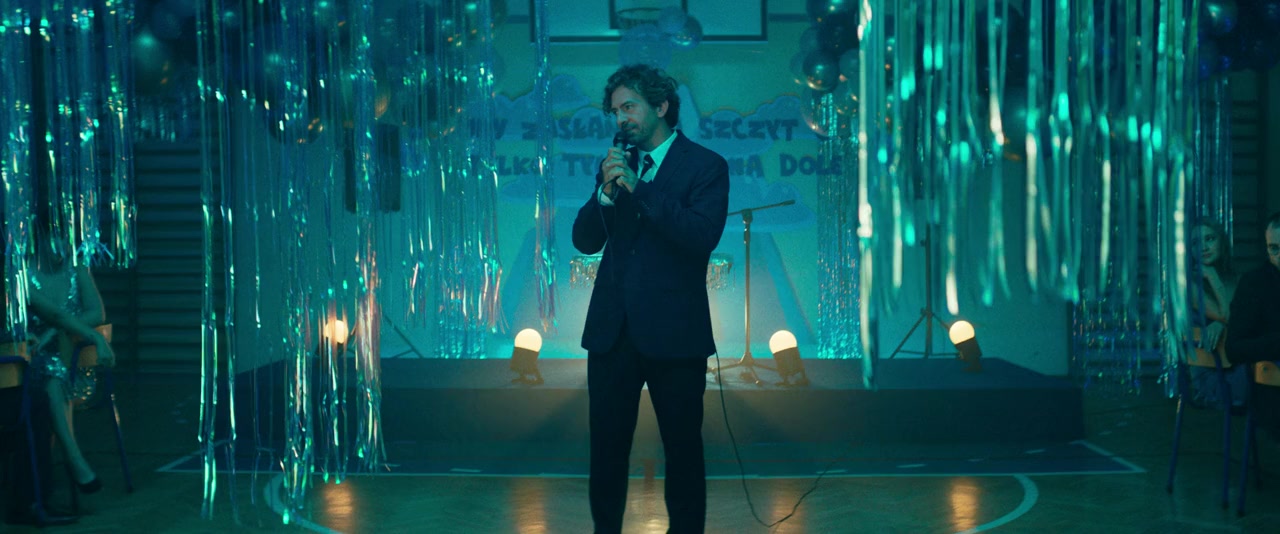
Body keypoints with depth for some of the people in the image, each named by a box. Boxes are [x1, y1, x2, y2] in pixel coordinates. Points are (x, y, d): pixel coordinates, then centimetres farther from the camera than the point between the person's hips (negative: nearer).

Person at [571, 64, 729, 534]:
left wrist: (638, 187, -21)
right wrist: (606, 191, -13)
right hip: (612, 330, 4)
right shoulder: (616, 164, 11)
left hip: (673, 333, -4)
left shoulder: (706, 166, -4)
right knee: (606, 446, 9)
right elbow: (585, 241, 5)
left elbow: (703, 236, -19)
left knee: (683, 447, 6)